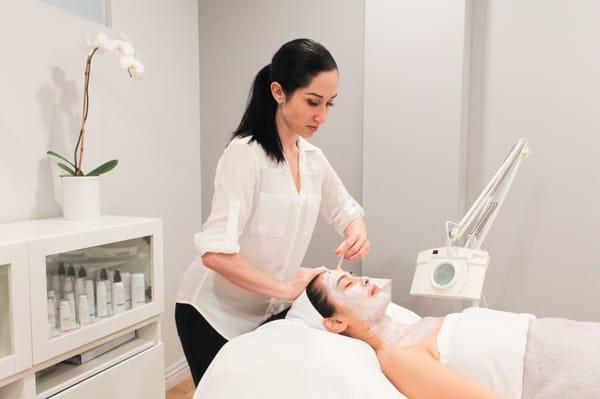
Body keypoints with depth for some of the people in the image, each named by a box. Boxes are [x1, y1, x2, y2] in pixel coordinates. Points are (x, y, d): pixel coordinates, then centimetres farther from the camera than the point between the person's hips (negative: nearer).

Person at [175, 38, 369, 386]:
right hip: (218, 314, -6)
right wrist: (285, 288, -23)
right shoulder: (245, 153, -22)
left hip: (272, 311, 6)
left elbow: (346, 209, 14)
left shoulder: (314, 159, 0)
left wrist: (357, 231, -8)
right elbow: (215, 252, -29)